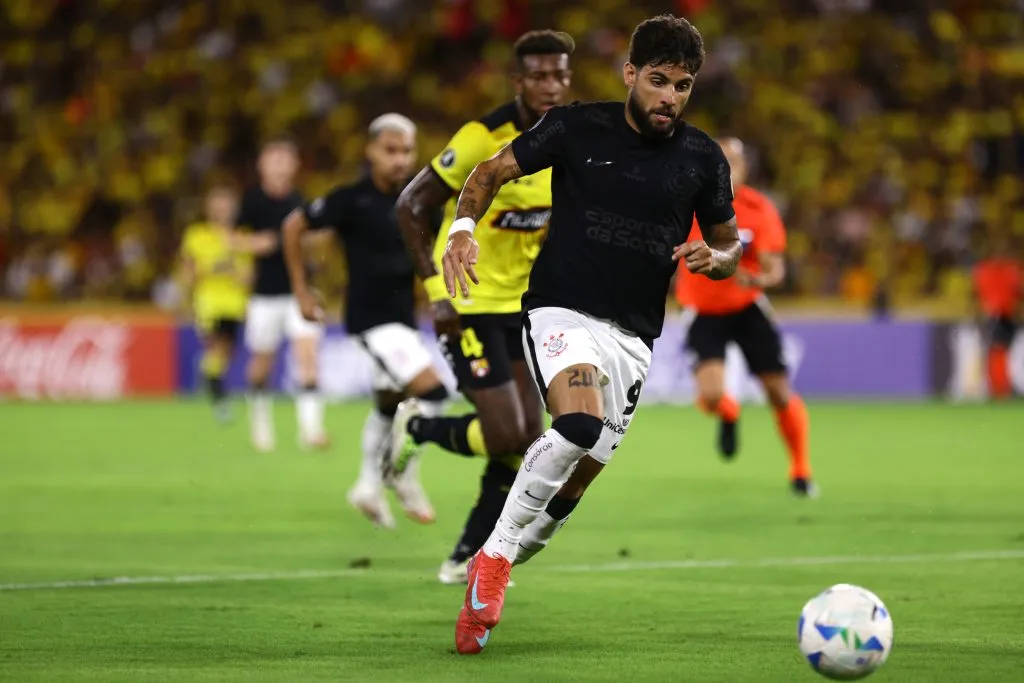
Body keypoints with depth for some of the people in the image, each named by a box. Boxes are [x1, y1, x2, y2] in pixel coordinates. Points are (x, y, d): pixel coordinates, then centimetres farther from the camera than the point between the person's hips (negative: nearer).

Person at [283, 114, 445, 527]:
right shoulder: (352, 199, -15)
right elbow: (295, 226, -3)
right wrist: (301, 290, 0)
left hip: (403, 315, 7)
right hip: (371, 317, -7)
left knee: (389, 404, 20)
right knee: (432, 390, -18)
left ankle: (369, 487, 37)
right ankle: (401, 473, 1)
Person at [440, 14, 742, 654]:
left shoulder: (703, 159, 5)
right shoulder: (576, 128, -2)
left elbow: (730, 248, 16)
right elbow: (492, 173, 6)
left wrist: (714, 258, -8)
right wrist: (464, 227, -13)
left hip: (634, 337, 4)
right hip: (561, 312, -4)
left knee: (570, 491, 3)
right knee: (580, 424, -33)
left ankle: (486, 579, 25)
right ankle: (494, 555, -17)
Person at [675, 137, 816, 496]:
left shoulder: (759, 209, -14)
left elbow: (775, 268, -19)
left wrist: (757, 279, -38)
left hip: (747, 308, 1)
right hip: (703, 313, -1)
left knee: (780, 394, -1)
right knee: (710, 395, -20)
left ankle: (800, 471, 23)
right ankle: (727, 414, 21)